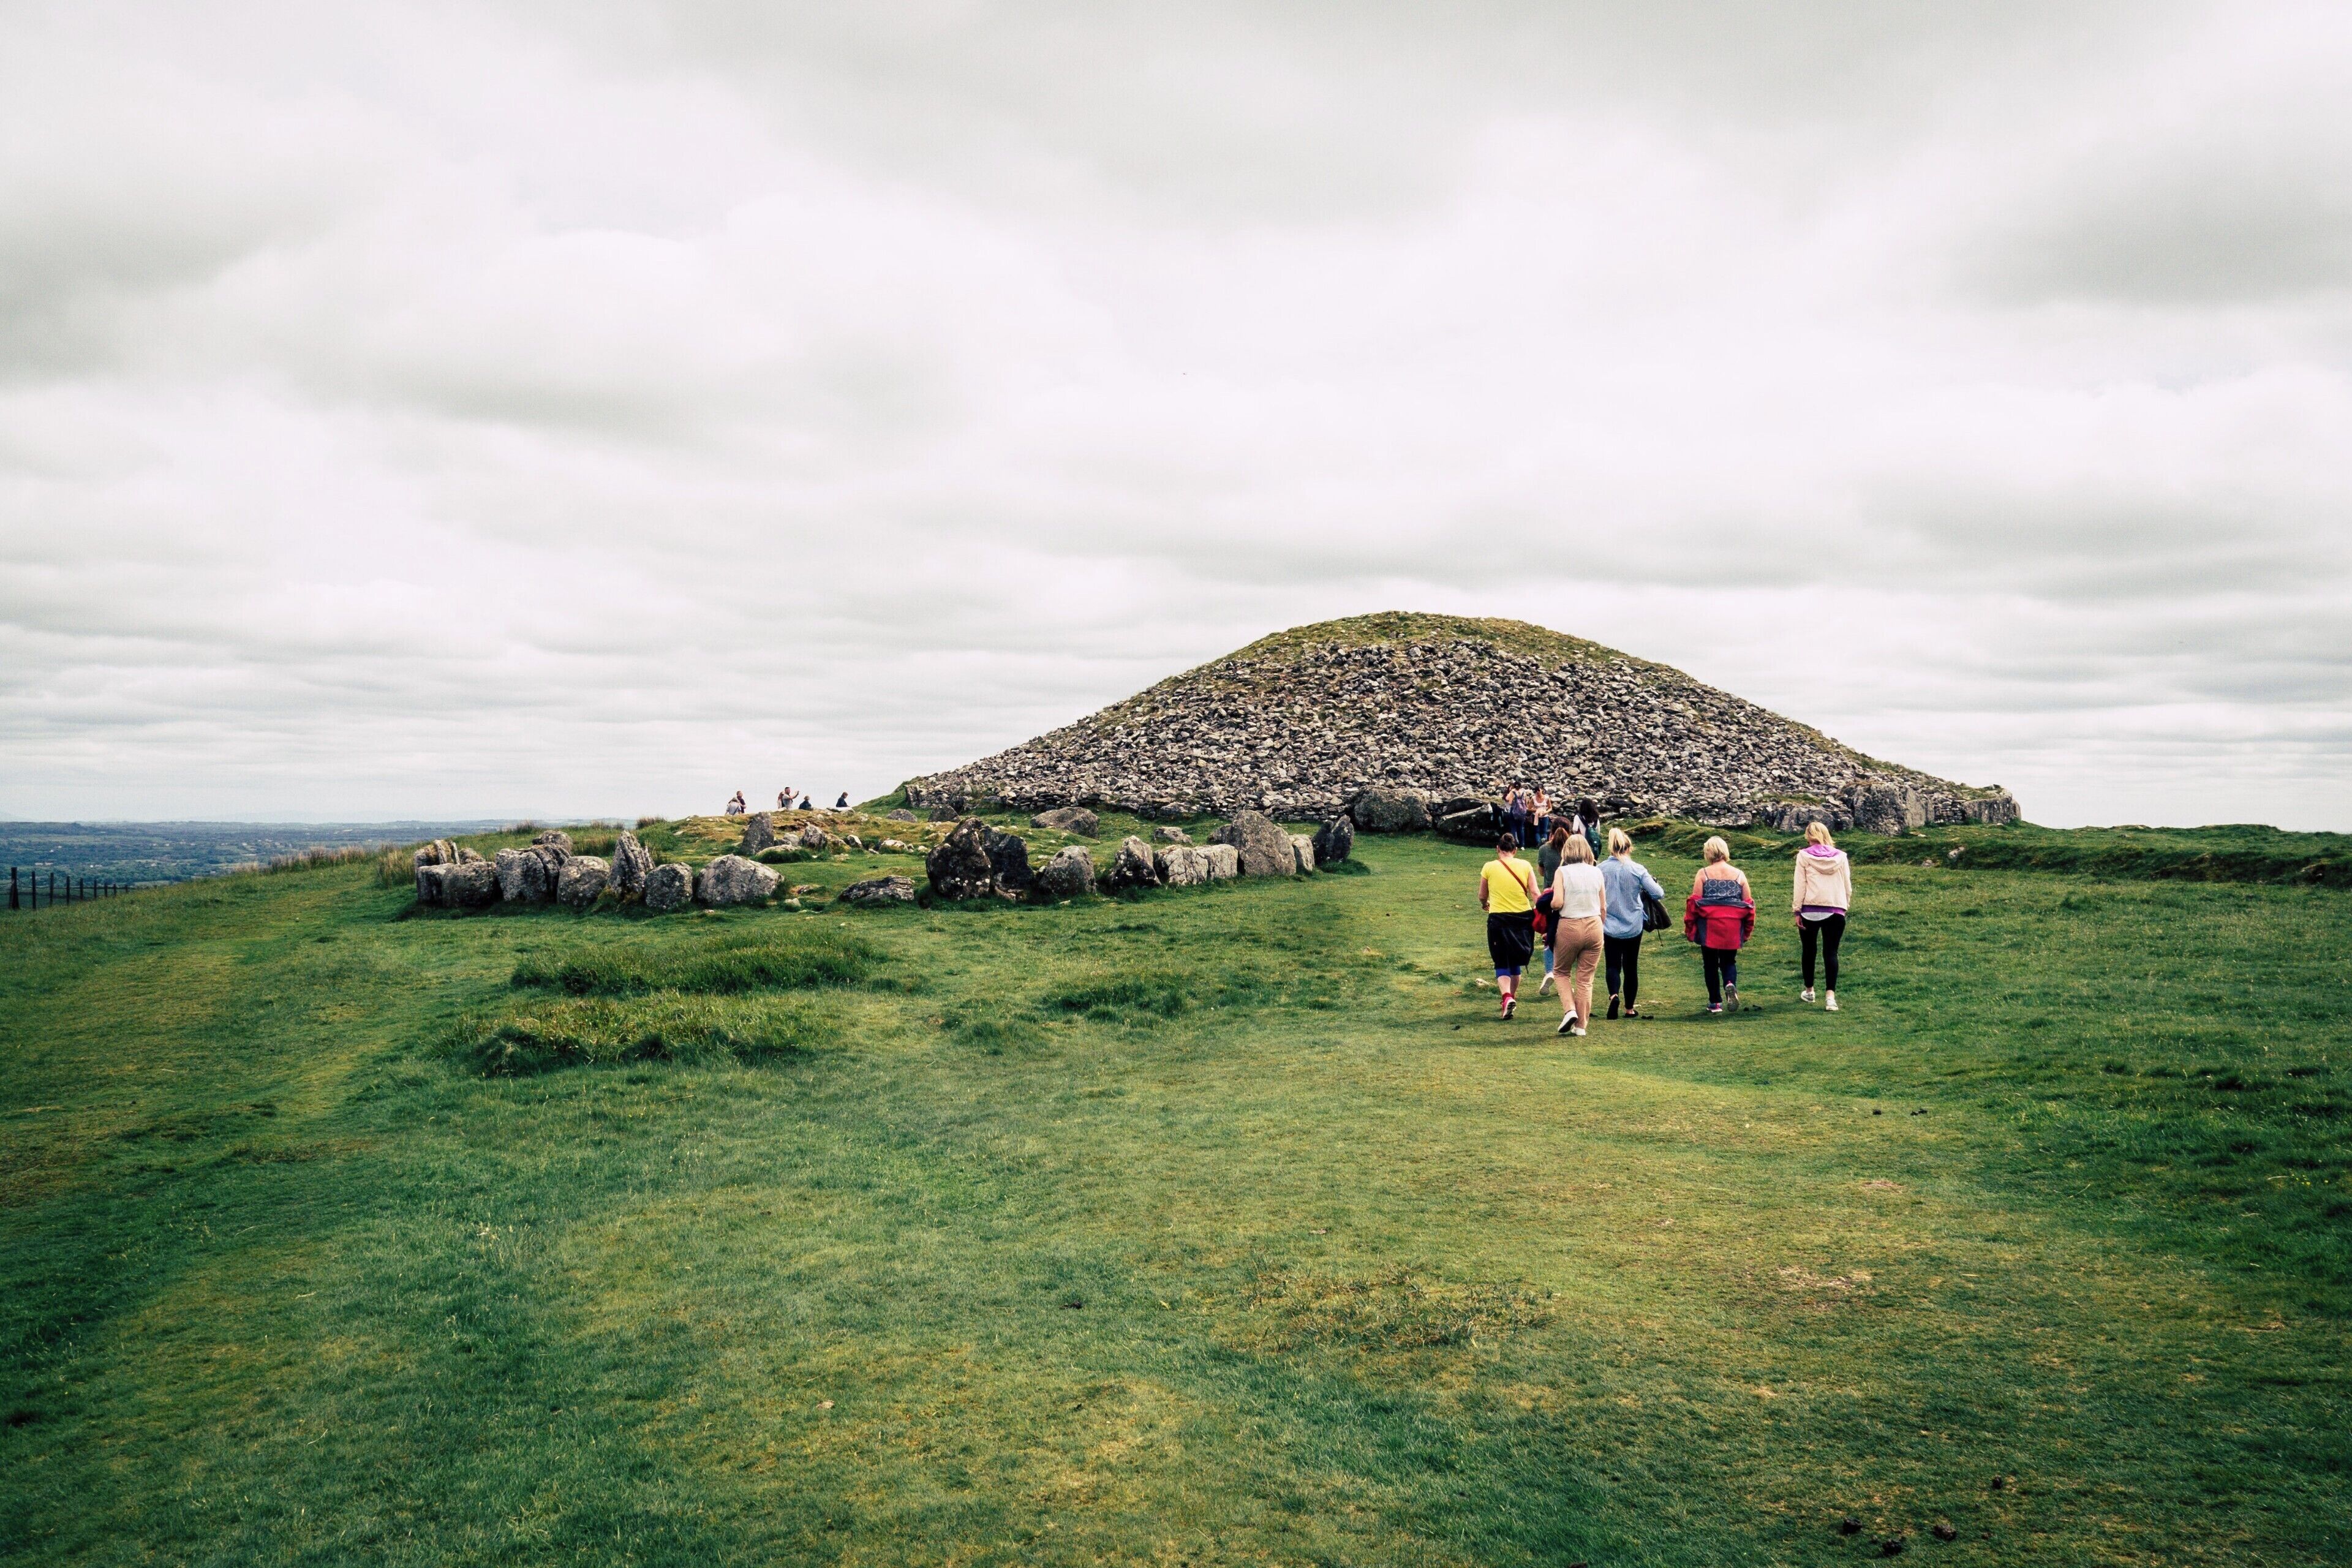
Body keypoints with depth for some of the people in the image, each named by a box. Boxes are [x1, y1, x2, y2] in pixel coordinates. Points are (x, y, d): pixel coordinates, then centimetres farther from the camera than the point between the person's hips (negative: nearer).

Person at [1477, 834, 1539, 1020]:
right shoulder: (1524, 866, 1)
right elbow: (1535, 893, -5)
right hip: (1523, 918, 2)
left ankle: (1507, 997, -18)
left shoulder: (1489, 867, -2)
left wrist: (1485, 904, 30)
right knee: (1515, 962, 20)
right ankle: (1512, 996, 31)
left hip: (1498, 918, -2)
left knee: (1502, 963, 5)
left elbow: (1482, 896, 9)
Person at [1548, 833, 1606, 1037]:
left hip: (1569, 927, -3)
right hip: (1594, 926, 3)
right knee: (1585, 978, 9)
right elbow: (1604, 908, 7)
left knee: (1563, 972, 18)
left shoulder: (1562, 872, -5)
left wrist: (1549, 903, 5)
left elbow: (1557, 902, -17)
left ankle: (1570, 1010, -2)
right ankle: (1581, 1025, 10)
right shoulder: (1596, 872, 4)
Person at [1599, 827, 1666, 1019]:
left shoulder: (1601, 869, -8)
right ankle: (1630, 1008, 20)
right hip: (1633, 927, 0)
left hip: (1610, 926, 0)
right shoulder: (1638, 869, -10)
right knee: (1631, 967, 14)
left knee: (1612, 965, 8)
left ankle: (1614, 995, -20)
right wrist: (1654, 884, 11)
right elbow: (1658, 894, -10)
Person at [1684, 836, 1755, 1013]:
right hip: (1733, 929, 2)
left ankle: (1715, 1002, 13)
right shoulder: (1739, 874, 4)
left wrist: (1689, 927, 4)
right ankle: (1730, 985, -16)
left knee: (1711, 964, 11)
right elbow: (1748, 904, 6)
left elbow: (1694, 901, -5)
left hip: (1709, 926, -2)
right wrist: (1747, 931, 16)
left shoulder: (1703, 873, -3)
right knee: (1729, 961, 14)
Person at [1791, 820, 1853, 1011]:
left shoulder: (1804, 856, -1)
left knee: (1809, 950, 15)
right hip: (1836, 910, 1)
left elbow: (1800, 885, -3)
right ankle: (1831, 995, -14)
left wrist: (1797, 910, 1)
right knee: (1831, 953, 0)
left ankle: (1809, 991, 27)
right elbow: (1848, 885, 9)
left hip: (1810, 910, -1)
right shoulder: (1840, 856, 6)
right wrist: (1845, 907, 20)